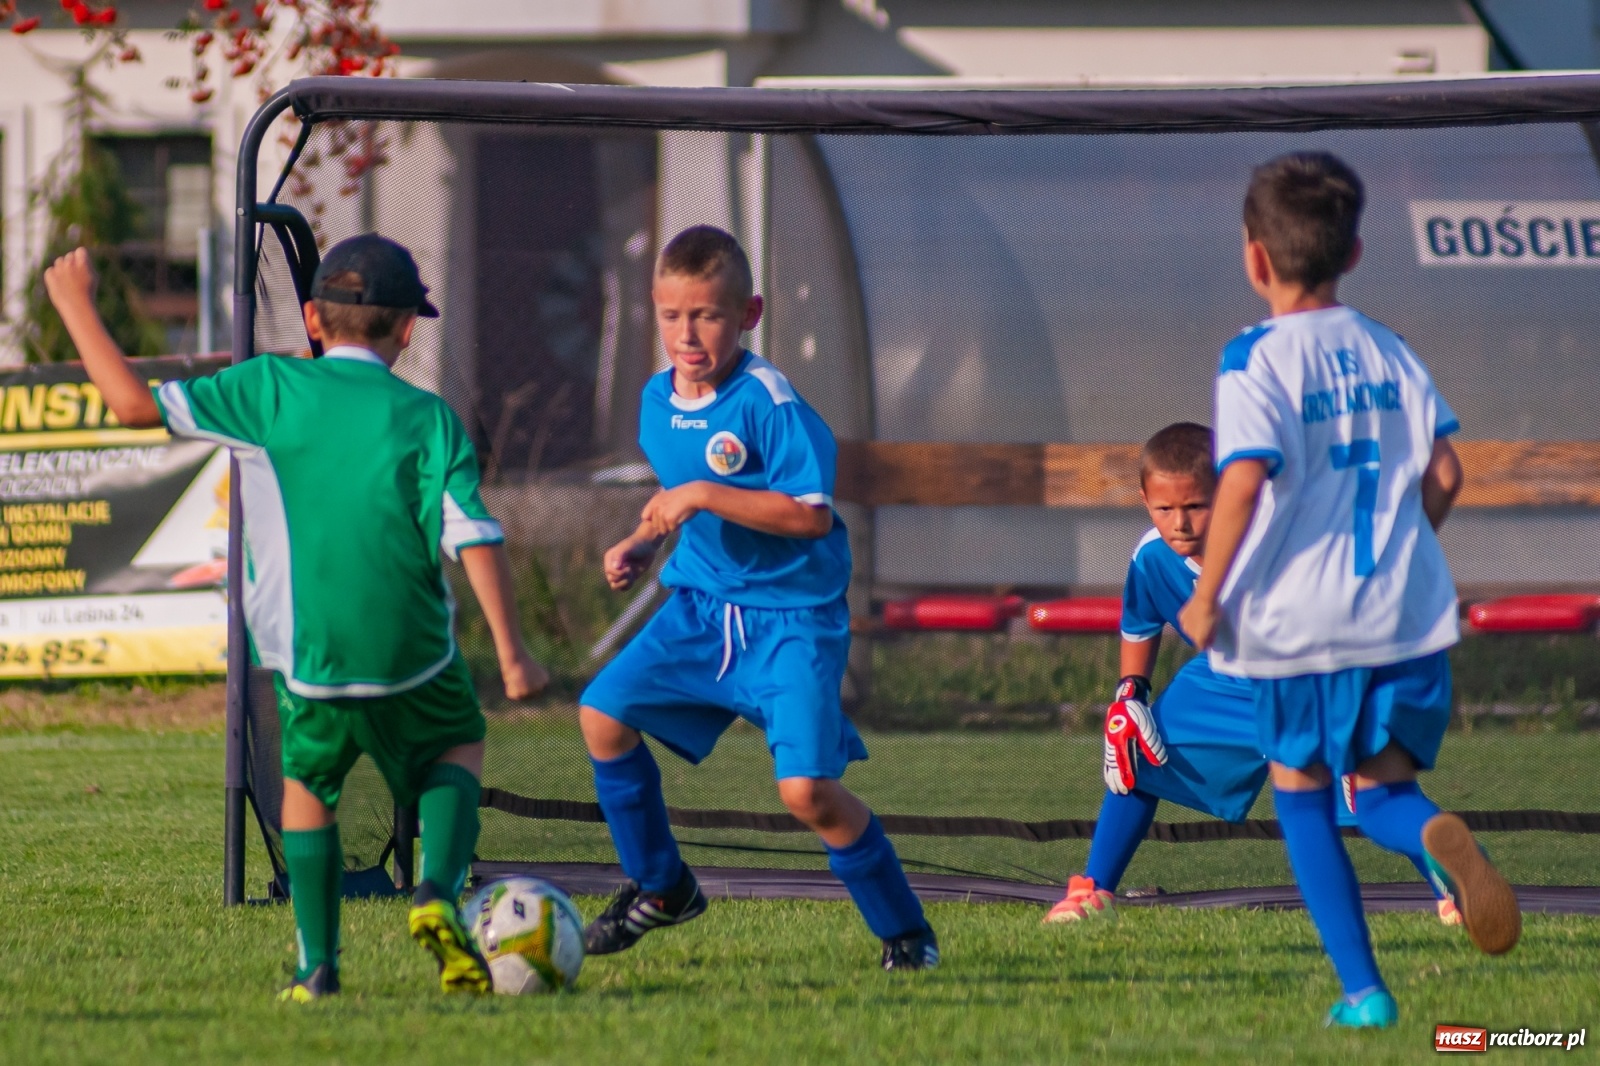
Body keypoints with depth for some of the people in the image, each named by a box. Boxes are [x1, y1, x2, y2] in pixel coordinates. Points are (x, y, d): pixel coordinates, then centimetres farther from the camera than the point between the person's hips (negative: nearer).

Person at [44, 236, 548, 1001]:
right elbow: (473, 536, -8)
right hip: (412, 651, 0)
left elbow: (137, 404, -2)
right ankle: (438, 896, -1)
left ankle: (318, 968, 18)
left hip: (309, 656, 0)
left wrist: (77, 307, 10)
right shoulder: (427, 418, -1)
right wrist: (511, 654, -4)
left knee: (308, 781, 23)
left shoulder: (270, 390, -1)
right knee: (458, 748, 25)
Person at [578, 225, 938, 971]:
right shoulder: (658, 402, 6)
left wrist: (703, 496, -27)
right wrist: (642, 544, 7)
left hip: (791, 617, -7)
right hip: (702, 605, 7)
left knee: (807, 789, -17)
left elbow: (812, 514, -25)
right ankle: (659, 888, 19)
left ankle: (904, 932, 2)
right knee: (605, 713, -1)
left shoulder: (768, 404, -19)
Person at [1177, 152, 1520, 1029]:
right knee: (1380, 788, 13)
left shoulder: (1257, 358, -8)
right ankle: (1437, 836, -26)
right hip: (1406, 614, 4)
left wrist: (1206, 597, -11)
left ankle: (1362, 989, 7)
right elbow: (1443, 473, 7)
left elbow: (1245, 477, -20)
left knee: (1298, 786, 15)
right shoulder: (1387, 352, 9)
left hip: (1297, 619, -4)